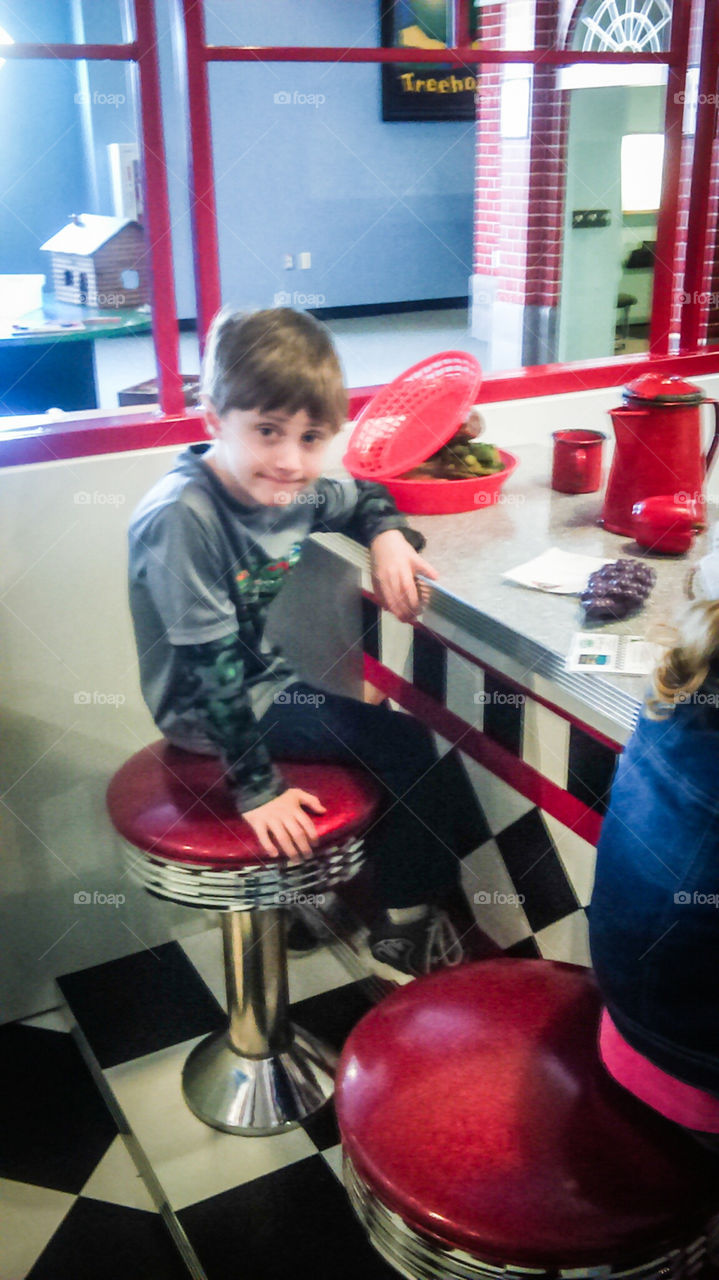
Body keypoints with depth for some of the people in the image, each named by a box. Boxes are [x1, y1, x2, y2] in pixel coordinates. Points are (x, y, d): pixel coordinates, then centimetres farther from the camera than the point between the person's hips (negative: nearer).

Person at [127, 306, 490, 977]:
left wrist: (387, 535, -8)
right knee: (406, 746, -11)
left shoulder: (288, 487, -7)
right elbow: (211, 668, -28)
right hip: (212, 714, -8)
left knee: (413, 738, 6)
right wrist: (257, 788, -26)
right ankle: (406, 926, 9)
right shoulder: (182, 518, -29)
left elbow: (364, 498, 15)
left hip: (280, 680, 8)